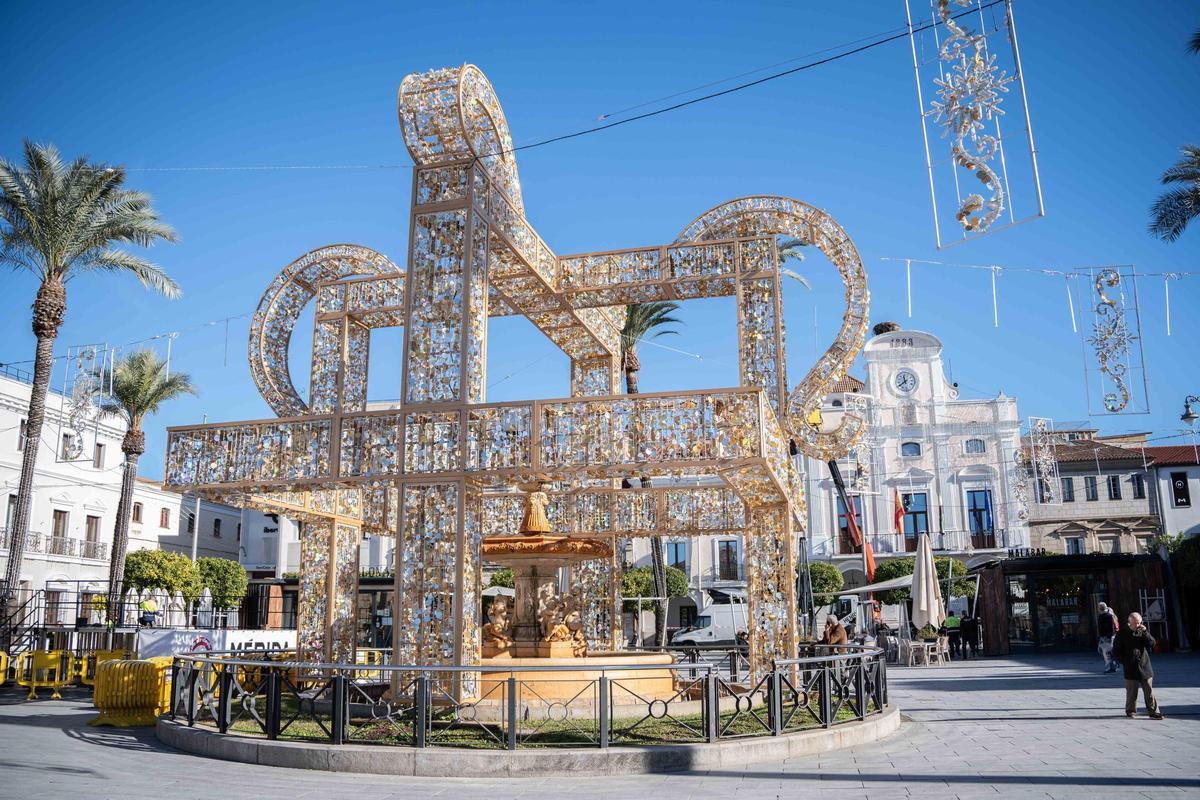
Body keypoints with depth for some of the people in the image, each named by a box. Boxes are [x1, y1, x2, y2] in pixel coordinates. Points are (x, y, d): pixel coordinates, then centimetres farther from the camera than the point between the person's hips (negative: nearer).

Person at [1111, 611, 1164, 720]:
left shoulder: (1143, 632, 8)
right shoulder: (1122, 633, 0)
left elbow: (1153, 644, -3)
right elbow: (1116, 651, 3)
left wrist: (1145, 633, -12)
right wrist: (1125, 661, -4)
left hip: (1145, 667, 2)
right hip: (1130, 669, -2)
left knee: (1149, 691, 1)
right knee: (1131, 692, 5)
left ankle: (1154, 712, 6)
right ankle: (1130, 711, 18)